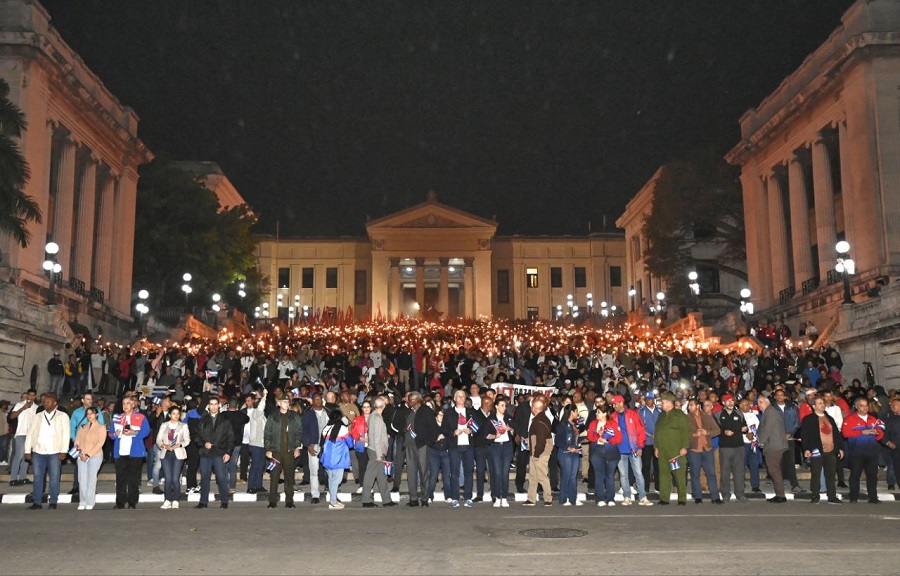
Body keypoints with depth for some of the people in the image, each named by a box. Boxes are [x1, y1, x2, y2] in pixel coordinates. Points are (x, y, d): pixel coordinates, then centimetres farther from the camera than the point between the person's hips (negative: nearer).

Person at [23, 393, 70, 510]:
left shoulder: (63, 416, 4)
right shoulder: (37, 417, 15)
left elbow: (66, 434, -1)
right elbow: (30, 434, 13)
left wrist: (64, 451, -9)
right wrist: (27, 451, 5)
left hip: (55, 452, -3)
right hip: (38, 452, 3)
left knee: (54, 477, -2)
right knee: (38, 477, 3)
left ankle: (53, 502, 5)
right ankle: (37, 502, 8)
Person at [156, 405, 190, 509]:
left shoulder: (183, 426, 8)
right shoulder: (164, 425, 11)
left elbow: (187, 440, 3)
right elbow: (158, 439, 6)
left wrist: (178, 445, -14)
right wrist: (164, 445, -13)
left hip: (178, 454, -1)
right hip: (166, 453, 1)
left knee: (175, 478, -6)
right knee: (168, 478, -3)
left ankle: (175, 501, 2)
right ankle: (167, 500, 5)